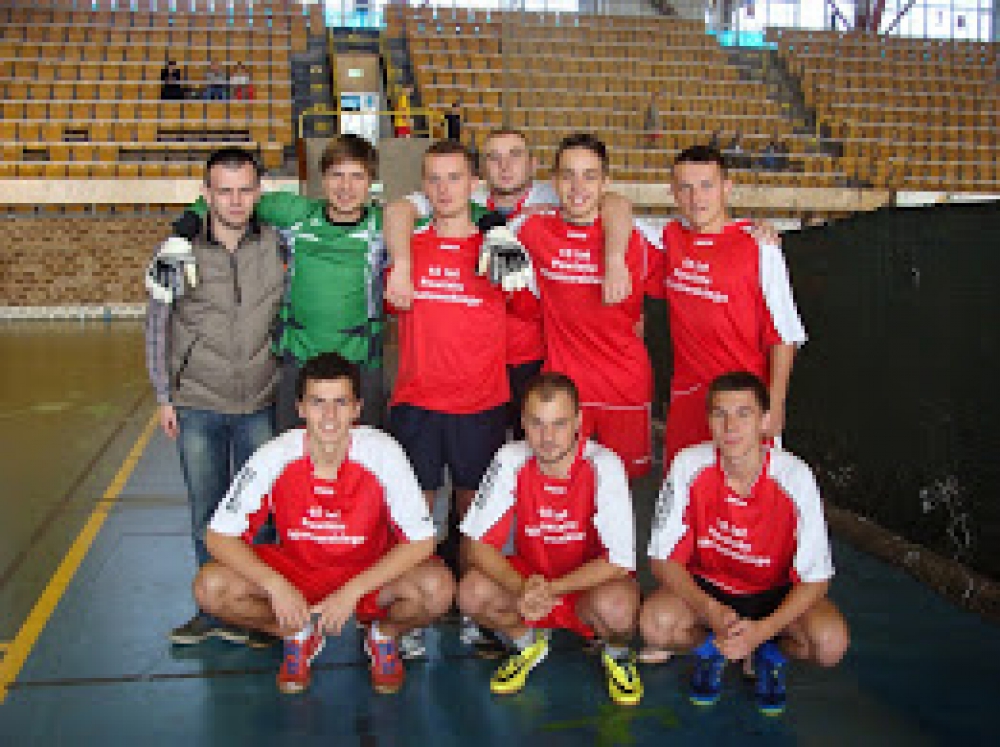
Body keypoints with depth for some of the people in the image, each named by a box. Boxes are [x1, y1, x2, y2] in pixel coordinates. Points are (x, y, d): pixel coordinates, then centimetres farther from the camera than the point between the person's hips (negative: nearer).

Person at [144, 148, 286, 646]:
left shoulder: (279, 245, -3)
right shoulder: (177, 253, -4)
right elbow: (157, 325, 5)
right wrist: (164, 397, 4)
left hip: (260, 405, 0)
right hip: (198, 406, 0)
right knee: (207, 513, 9)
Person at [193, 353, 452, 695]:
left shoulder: (382, 453, -22)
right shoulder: (276, 456, -20)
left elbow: (421, 540, -20)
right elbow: (219, 536, -15)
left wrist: (351, 592, -27)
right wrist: (275, 586, -29)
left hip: (371, 573, -1)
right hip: (296, 570, 2)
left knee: (438, 588, -30)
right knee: (210, 587, -22)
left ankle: (383, 634, 5)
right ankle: (300, 635, 6)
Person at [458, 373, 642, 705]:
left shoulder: (604, 466, -22)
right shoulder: (511, 461, -15)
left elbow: (619, 561, -22)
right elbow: (479, 544, -14)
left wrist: (551, 589, -30)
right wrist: (521, 590, -32)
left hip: (590, 582, -3)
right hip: (527, 576, 3)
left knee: (617, 607, -36)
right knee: (472, 593, -25)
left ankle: (617, 653, 4)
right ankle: (528, 643, 9)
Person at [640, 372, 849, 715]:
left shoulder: (794, 477, -23)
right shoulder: (689, 466, -21)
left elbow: (815, 578, -18)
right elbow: (663, 558, -15)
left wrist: (761, 631, -31)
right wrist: (712, 613, -30)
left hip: (776, 594, 0)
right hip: (705, 587, 1)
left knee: (830, 642, -29)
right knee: (655, 623, -29)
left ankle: (770, 651, 7)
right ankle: (711, 646, 6)